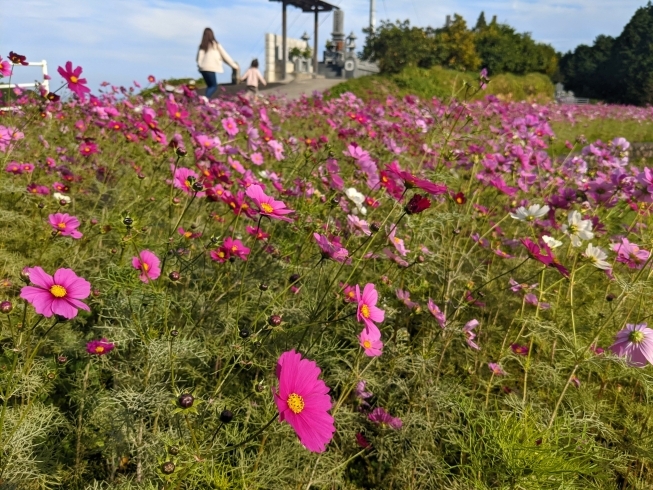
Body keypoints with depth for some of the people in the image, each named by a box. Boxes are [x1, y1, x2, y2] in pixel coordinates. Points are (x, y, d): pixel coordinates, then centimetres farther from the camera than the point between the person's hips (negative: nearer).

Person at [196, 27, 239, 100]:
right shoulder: (216, 45, 1)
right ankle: (206, 98, -25)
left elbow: (199, 57, 1)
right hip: (210, 68, -5)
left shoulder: (202, 46, 13)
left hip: (203, 68, 5)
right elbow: (224, 55, 5)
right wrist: (234, 64, 11)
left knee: (209, 86, 16)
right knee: (214, 86, -1)